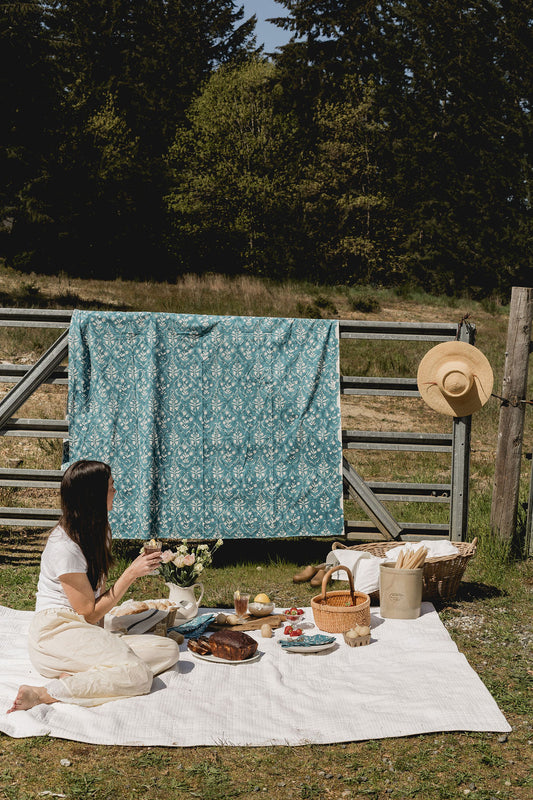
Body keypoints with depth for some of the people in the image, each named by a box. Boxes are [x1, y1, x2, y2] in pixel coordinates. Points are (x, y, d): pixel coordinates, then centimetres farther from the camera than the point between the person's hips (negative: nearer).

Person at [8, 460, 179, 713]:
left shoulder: (97, 532, 10)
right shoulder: (64, 548, -18)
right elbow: (89, 613, -13)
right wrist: (131, 573, -12)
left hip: (89, 635, 9)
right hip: (56, 633, -9)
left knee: (168, 650, -13)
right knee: (138, 675, -31)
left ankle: (76, 678, -19)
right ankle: (44, 694, -26)